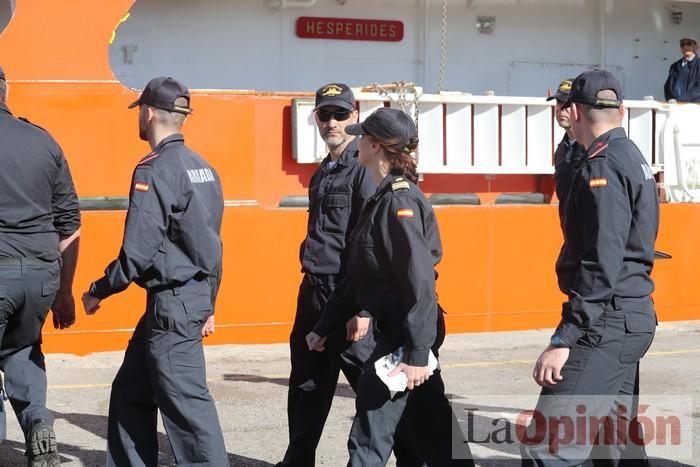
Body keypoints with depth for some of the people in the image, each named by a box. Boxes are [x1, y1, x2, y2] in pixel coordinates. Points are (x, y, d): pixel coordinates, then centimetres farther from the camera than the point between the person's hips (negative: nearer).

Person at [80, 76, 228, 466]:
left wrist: (98, 292, -5)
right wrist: (208, 305, 24)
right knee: (130, 392, 17)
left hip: (172, 303, -9)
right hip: (196, 296, 9)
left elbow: (138, 252, -18)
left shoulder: (154, 170, -15)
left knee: (185, 402, -5)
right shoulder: (203, 168, 12)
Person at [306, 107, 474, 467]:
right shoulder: (381, 198, 13)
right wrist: (325, 327, 19)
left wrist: (417, 354, -24)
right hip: (394, 331, 10)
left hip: (406, 335, -10)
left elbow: (421, 282, -22)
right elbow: (360, 273, 18)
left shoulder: (399, 201, -17)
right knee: (435, 437, 15)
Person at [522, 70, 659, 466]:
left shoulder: (603, 168, -15)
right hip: (634, 315, 11)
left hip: (607, 323, -11)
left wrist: (564, 340, -24)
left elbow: (601, 266, -23)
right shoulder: (633, 158, 15)